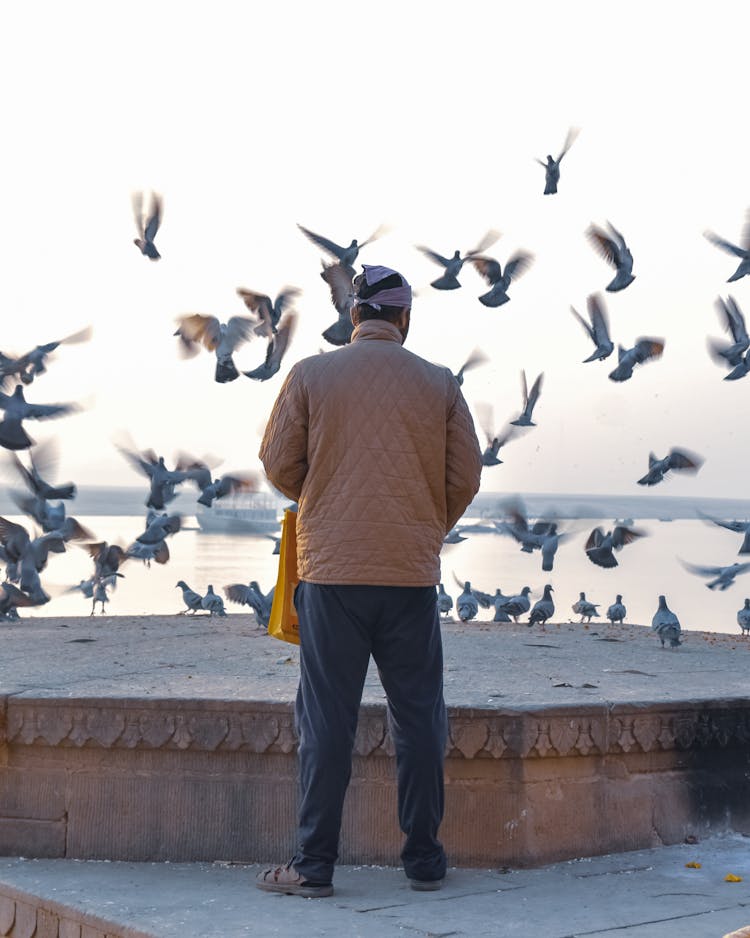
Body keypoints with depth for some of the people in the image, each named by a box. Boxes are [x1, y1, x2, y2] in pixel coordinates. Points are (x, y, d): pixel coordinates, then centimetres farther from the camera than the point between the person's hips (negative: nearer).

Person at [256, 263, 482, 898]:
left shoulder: (311, 375, 1)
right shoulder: (440, 385, 5)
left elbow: (279, 463, 2)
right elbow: (466, 477, 5)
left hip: (331, 569, -1)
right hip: (412, 573, 1)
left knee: (327, 721, 3)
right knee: (418, 720, 9)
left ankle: (315, 865, 5)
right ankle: (425, 861, 15)